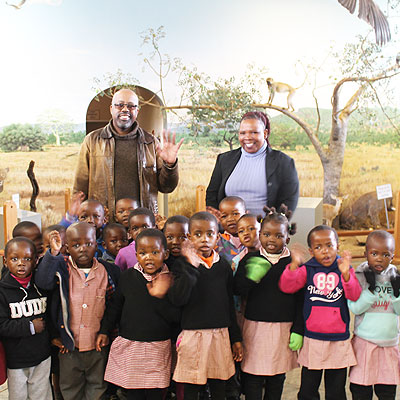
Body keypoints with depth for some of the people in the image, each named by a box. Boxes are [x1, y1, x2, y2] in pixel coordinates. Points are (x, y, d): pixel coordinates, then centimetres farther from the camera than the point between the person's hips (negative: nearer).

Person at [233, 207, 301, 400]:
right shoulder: (250, 260, 0)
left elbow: (300, 300, 3)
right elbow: (237, 290, -7)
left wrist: (298, 330, -1)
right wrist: (251, 278, -26)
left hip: (284, 328, 0)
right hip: (255, 327, 0)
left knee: (277, 378, 11)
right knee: (253, 378, 3)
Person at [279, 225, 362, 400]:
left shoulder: (344, 269, -1)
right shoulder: (307, 269, -2)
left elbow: (355, 296, -13)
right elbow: (286, 287, -12)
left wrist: (345, 274, -29)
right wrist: (294, 265, -27)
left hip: (339, 340, 0)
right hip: (312, 339, 0)